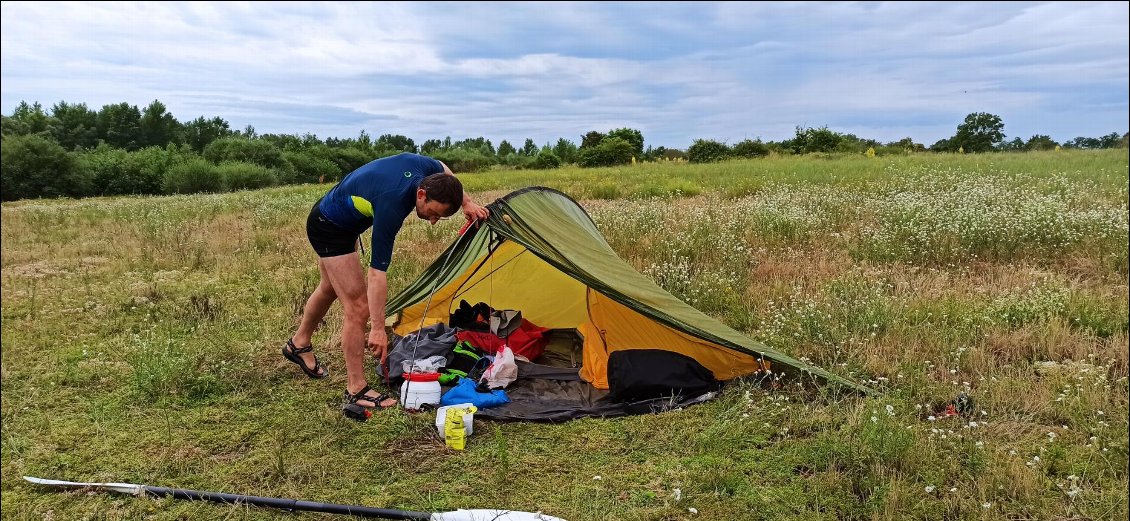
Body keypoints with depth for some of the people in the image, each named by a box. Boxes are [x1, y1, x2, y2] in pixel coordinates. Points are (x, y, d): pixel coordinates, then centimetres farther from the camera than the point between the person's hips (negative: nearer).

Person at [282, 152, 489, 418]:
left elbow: (444, 169, 8)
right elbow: (377, 272, -36)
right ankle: (356, 393, -6)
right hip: (329, 228, -10)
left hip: (335, 216, 10)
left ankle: (299, 344, 50)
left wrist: (466, 202, 0)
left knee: (331, 287, 27)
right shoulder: (392, 207, -40)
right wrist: (378, 328, -34)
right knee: (358, 306, -14)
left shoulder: (423, 166, -21)